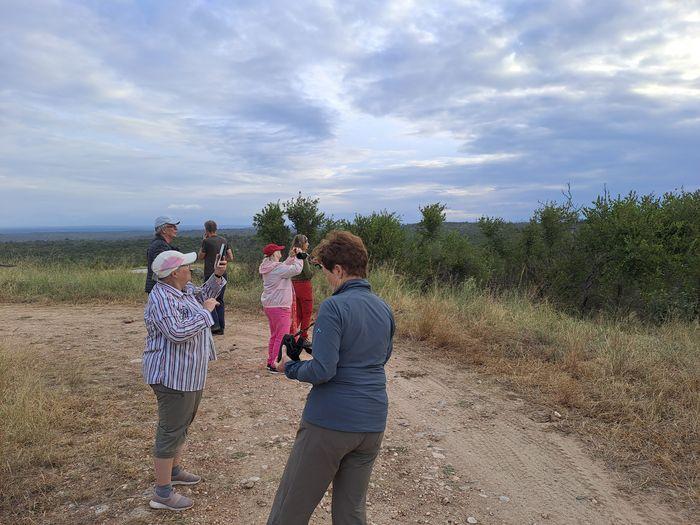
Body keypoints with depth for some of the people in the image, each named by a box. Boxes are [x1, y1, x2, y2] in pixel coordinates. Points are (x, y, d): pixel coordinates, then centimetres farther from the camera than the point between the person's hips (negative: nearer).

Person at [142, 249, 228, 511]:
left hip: (189, 372, 11)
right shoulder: (161, 298, -23)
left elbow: (204, 295, 25)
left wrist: (217, 275, 10)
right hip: (172, 375, -11)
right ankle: (162, 493, 10)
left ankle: (174, 470, 42)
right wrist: (205, 312, -24)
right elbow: (177, 332, -33)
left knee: (183, 423, 24)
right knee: (171, 431, -2)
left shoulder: (184, 289, 6)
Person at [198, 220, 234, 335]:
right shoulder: (224, 240, 8)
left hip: (211, 274, -6)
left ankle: (215, 324, -9)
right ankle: (221, 327, 12)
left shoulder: (207, 241, -11)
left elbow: (200, 256, 3)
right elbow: (230, 257, 10)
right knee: (220, 300, 11)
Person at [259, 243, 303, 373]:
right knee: (282, 337, -3)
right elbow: (296, 269, -19)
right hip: (280, 307, -10)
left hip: (268, 305, 10)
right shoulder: (277, 268, -19)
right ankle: (276, 364, 0)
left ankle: (270, 362, 28)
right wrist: (299, 256, -5)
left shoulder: (267, 268, 8)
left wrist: (291, 257, 9)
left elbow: (283, 268, 18)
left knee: (274, 335, 20)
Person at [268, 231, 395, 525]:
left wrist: (290, 368, -1)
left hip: (330, 422, -6)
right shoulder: (385, 310, 6)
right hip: (373, 424, 7)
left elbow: (322, 370, -21)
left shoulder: (334, 307, -15)